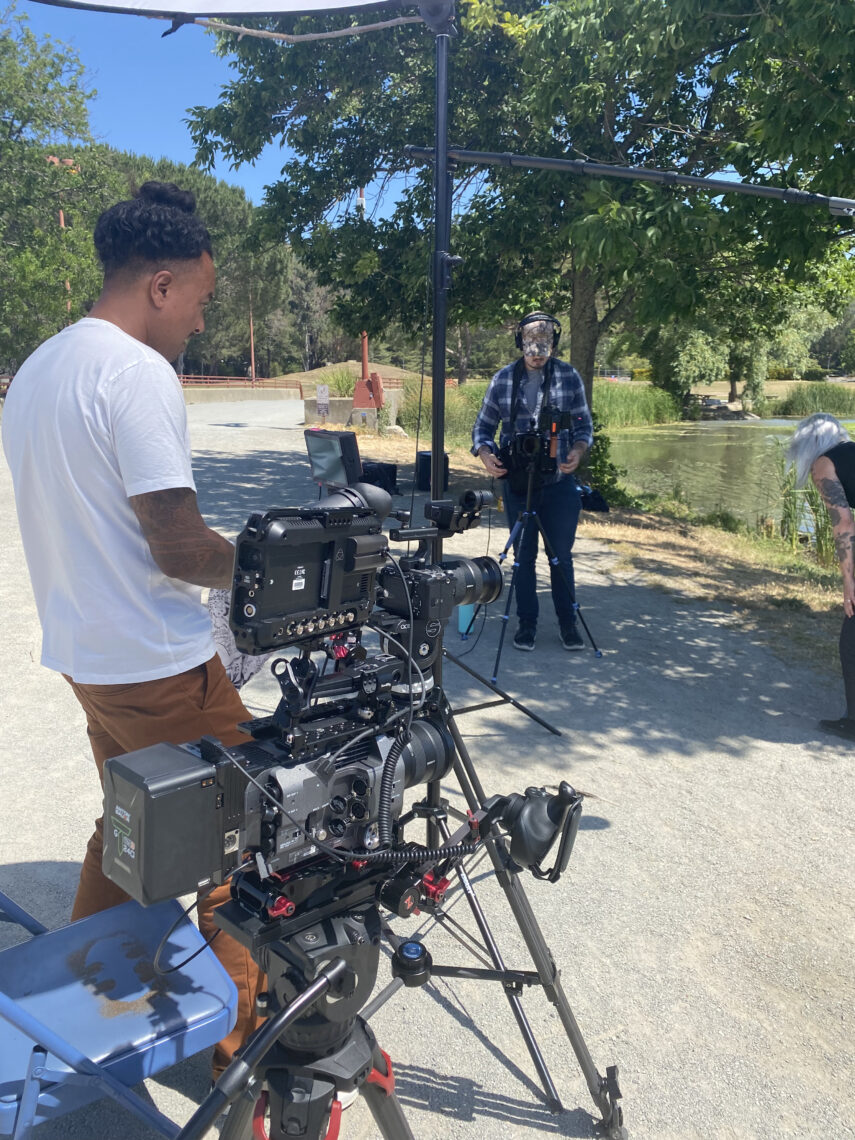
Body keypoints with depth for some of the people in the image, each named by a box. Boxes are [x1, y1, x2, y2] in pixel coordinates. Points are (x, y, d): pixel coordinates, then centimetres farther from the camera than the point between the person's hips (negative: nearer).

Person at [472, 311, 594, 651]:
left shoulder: (569, 377, 1)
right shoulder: (503, 378, 2)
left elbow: (584, 424, 6)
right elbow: (483, 425, 6)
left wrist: (577, 451, -14)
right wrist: (485, 453, -13)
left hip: (559, 480, 0)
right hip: (516, 481, 1)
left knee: (561, 555, 5)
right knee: (524, 555, 7)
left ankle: (567, 622, 19)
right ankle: (527, 622, 19)